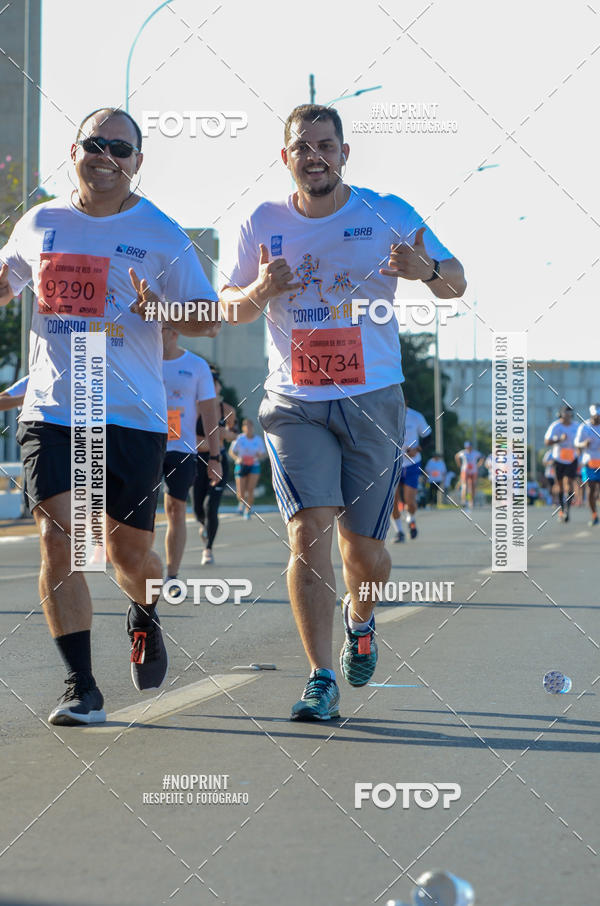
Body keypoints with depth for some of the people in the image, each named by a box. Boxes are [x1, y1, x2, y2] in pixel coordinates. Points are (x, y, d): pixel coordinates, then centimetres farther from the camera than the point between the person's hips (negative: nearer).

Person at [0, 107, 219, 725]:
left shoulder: (160, 234, 1)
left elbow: (208, 319, 2)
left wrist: (159, 308, -17)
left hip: (134, 417, -1)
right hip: (50, 411, 1)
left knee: (130, 552, 6)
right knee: (59, 539, -11)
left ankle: (145, 619, 43)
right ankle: (81, 689, -2)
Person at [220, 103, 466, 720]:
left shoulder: (388, 215, -2)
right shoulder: (263, 225, 2)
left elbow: (455, 283, 2)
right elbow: (230, 307, 13)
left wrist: (427, 269, -22)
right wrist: (260, 290, -11)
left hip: (373, 400, 0)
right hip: (294, 404, 0)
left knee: (364, 547, 6)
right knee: (309, 531, -15)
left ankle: (359, 619, 41)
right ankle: (321, 679, -8)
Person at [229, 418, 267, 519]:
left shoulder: (258, 439, 1)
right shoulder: (239, 438, -4)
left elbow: (264, 454, 7)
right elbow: (231, 452, 0)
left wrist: (259, 456, -16)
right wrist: (237, 458, -19)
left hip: (254, 466, 1)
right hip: (241, 466, -1)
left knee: (250, 490, -15)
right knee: (241, 494, -2)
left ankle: (247, 511, 2)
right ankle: (242, 502, 34)